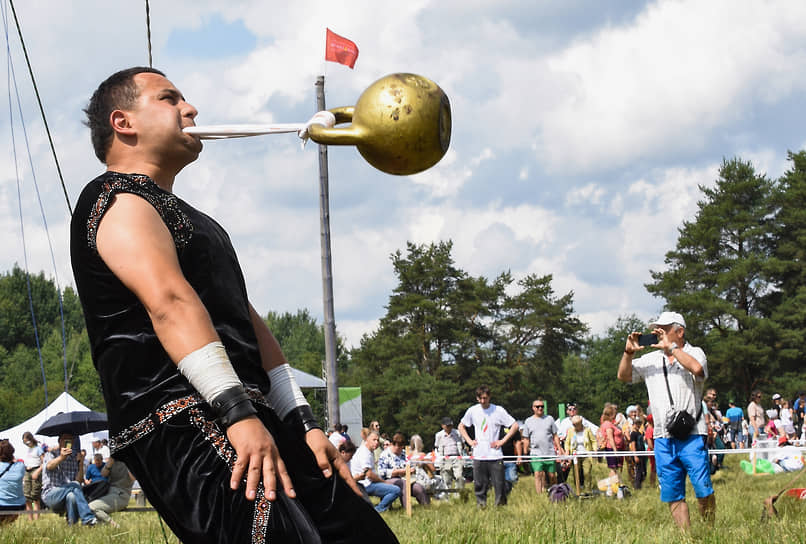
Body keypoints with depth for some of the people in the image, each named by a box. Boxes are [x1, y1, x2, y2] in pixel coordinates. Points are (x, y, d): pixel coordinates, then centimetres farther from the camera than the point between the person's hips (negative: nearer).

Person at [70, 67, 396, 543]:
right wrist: (238, 413, -30)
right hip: (182, 424, -10)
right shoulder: (118, 201, -2)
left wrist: (305, 424, 15)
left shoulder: (187, 218, 31)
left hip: (252, 422, 10)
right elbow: (169, 302, -17)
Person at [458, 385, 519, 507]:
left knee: (499, 484, -4)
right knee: (479, 485, 3)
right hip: (478, 455, 2)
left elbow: (515, 425, 1)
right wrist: (469, 441, 8)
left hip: (495, 455, -2)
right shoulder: (472, 411, 6)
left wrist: (503, 441, -5)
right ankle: (480, 504, 13)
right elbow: (461, 426, 21)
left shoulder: (498, 410, -2)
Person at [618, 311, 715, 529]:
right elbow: (624, 376, 15)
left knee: (703, 490, -9)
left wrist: (671, 347, -16)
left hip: (691, 436, -4)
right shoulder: (651, 359, 16)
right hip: (663, 438, 4)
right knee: (672, 495, 3)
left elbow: (697, 368, -20)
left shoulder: (694, 353, 3)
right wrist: (628, 353, -2)